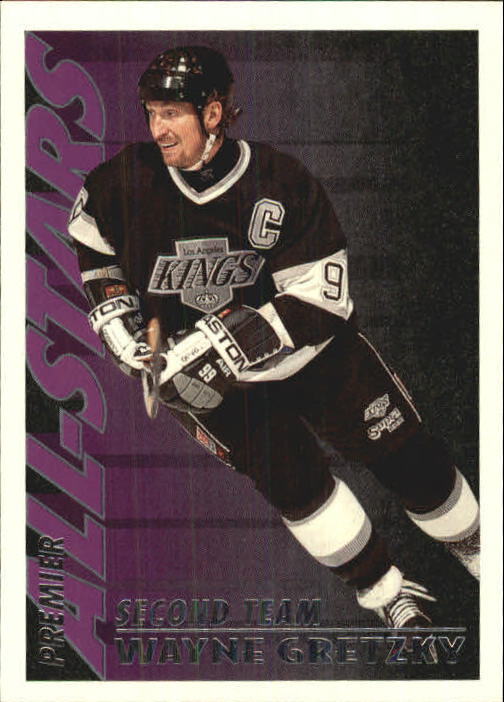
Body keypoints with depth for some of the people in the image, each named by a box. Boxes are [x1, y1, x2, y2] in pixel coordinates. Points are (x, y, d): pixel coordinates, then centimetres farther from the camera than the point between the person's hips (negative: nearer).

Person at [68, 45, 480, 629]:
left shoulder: (283, 183, -23)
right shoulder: (129, 178, -16)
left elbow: (318, 303, -24)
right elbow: (91, 235, 8)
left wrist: (220, 350, -32)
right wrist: (118, 322, 0)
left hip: (301, 338, -1)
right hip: (192, 354, 1)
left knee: (402, 450, 1)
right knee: (288, 474, -8)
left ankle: (473, 551, 24)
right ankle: (385, 596, 9)